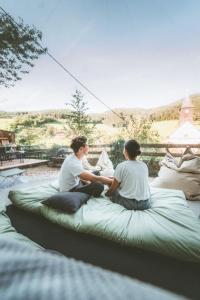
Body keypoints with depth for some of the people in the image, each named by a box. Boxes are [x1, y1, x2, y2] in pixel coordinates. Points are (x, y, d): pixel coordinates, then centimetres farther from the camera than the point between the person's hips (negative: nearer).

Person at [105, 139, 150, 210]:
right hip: (145, 204, 5)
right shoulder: (144, 166, 1)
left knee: (113, 192, 20)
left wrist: (107, 193, 17)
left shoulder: (121, 166, -12)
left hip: (129, 203, -4)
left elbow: (113, 188, -5)